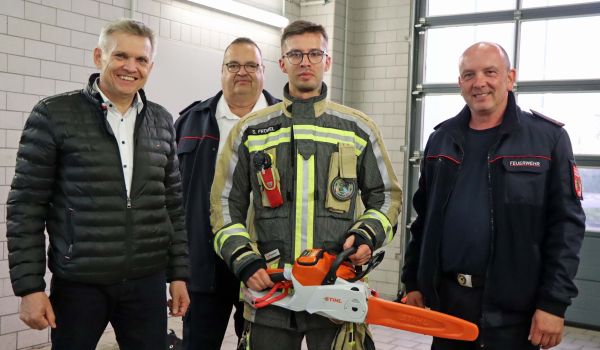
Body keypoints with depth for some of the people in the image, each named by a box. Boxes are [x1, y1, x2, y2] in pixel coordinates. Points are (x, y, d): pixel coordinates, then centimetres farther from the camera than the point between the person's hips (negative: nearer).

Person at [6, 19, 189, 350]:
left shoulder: (161, 121, 7)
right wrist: (29, 286, -8)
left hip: (148, 282, 4)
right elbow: (26, 206, -5)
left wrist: (178, 273, 9)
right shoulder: (54, 114, -5)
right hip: (78, 284, -3)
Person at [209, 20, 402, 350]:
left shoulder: (359, 128, 7)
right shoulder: (250, 129, 7)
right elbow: (226, 204, 8)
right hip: (268, 289, 1)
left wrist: (368, 235, -6)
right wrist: (243, 258, -5)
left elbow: (386, 196, 12)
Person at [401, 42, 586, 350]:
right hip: (446, 298, 4)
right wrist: (413, 282, 10)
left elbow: (566, 224, -8)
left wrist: (554, 302, -13)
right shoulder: (441, 139, 8)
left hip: (512, 307, -4)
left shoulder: (548, 138, -5)